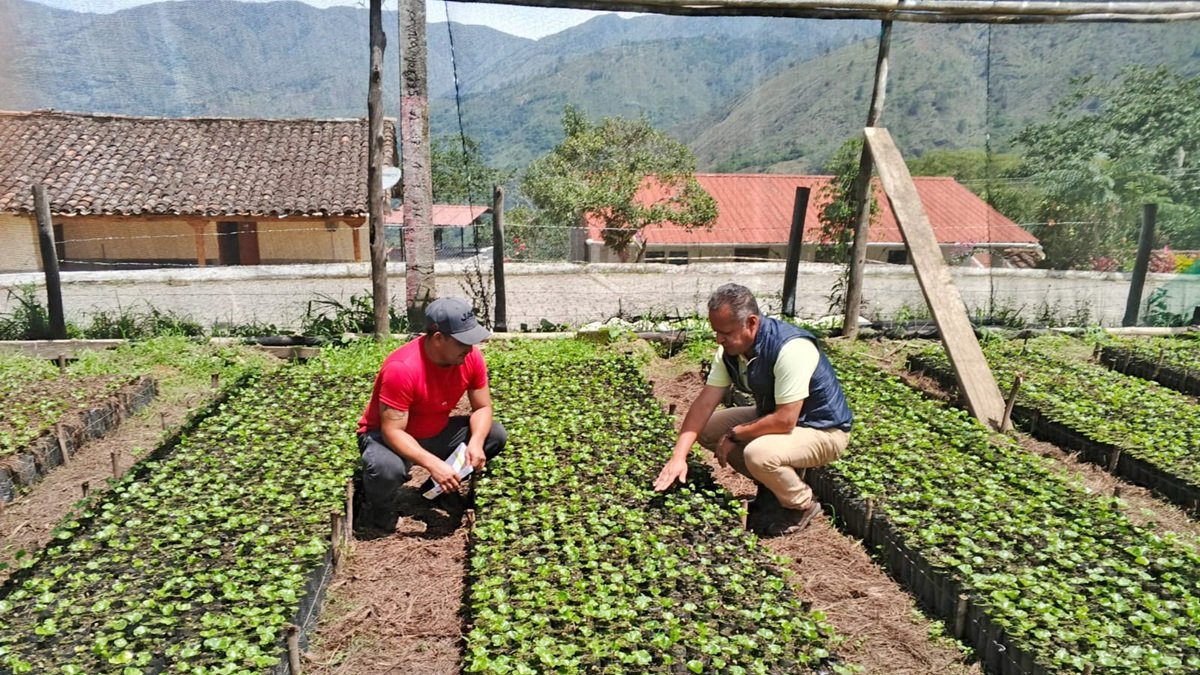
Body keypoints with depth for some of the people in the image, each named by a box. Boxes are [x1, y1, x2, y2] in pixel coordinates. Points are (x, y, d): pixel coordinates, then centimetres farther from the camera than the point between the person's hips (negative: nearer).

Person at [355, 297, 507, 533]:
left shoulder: (472, 357, -15)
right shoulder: (402, 368, -33)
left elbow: (482, 407, -7)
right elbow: (392, 431, -32)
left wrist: (476, 442, -27)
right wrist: (433, 464, -43)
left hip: (437, 433, 6)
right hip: (387, 436, -6)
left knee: (496, 434, -10)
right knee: (387, 468, -39)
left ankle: (439, 486, 11)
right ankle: (376, 507, -1)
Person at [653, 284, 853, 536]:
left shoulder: (791, 348, -33)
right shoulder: (729, 349, -10)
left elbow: (785, 421, -32)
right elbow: (704, 403, -10)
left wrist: (733, 435, -19)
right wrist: (678, 456, -18)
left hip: (823, 429, -8)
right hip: (775, 414, 8)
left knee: (759, 453, -34)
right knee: (708, 428, -2)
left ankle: (801, 505, -2)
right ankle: (773, 485, 12)